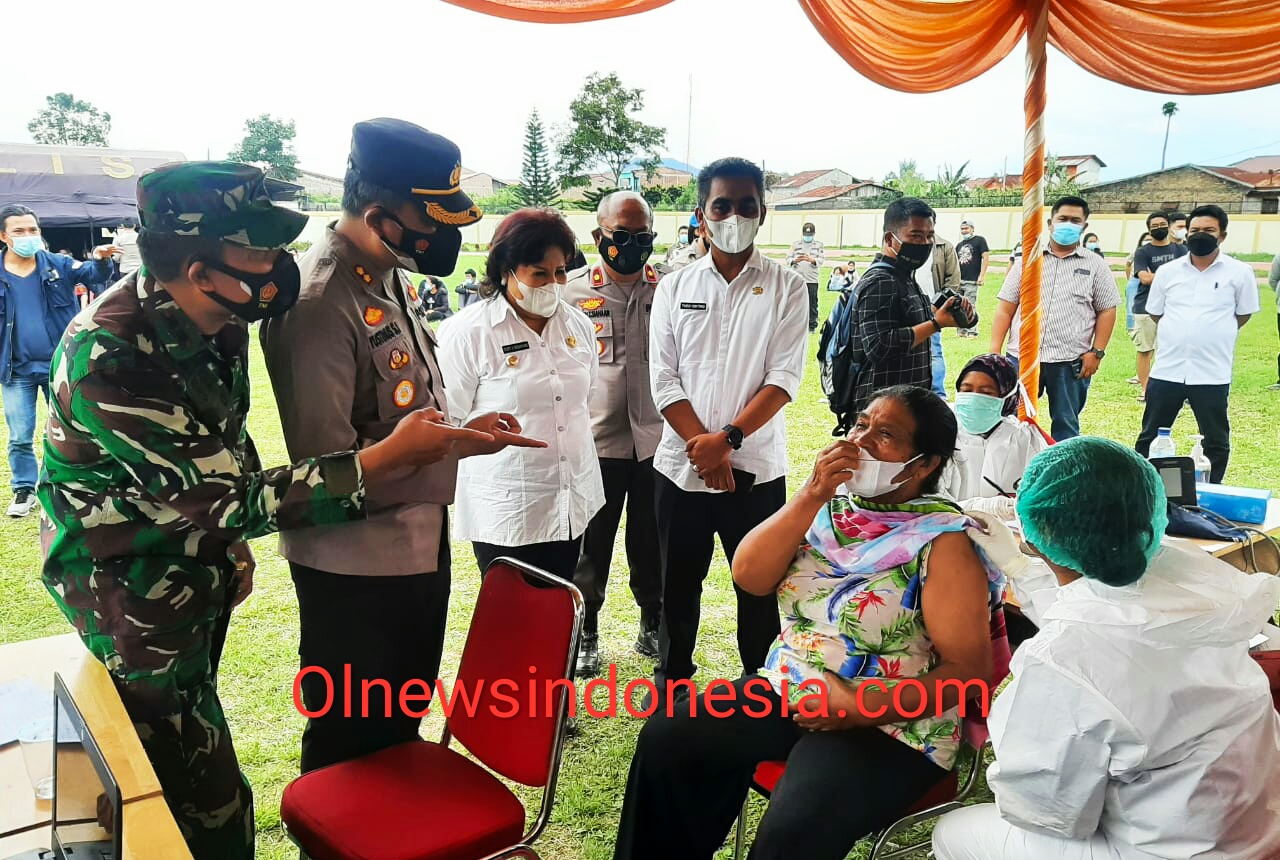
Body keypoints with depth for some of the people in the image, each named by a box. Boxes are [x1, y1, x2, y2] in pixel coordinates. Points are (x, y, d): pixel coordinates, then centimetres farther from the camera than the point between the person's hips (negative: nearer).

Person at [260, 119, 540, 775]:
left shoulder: (393, 276, 5)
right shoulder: (319, 302, -24)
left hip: (419, 544, 9)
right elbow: (328, 463, -27)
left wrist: (461, 430, 1)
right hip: (354, 568, -9)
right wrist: (457, 443, -21)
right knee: (352, 744, 12)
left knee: (402, 727, 26)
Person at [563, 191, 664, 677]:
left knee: (652, 542, 13)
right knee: (591, 544, 10)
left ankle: (653, 626, 32)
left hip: (658, 441, 1)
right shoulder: (574, 293, 1)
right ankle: (585, 633, 27)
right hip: (596, 441, -1)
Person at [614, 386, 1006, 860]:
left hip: (888, 725, -5)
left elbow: (968, 668, -14)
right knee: (666, 740, -9)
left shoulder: (943, 539, -12)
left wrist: (860, 709, -22)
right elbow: (749, 576, -5)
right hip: (787, 690, 6)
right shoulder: (830, 505, 5)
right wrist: (810, 496, -15)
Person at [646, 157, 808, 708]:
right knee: (677, 585, 13)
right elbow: (663, 379, -1)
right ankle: (671, 684, 31)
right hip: (682, 467, 2)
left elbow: (784, 377, -8)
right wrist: (704, 448, -11)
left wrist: (728, 439, -18)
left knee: (760, 586, 7)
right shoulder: (675, 287, 5)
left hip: (757, 471, -1)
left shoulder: (786, 288, 1)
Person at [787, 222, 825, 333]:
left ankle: (812, 326, 9)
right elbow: (788, 259, 5)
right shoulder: (795, 244, 10)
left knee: (812, 304, 2)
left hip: (812, 280, 0)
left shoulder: (819, 245, 9)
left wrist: (812, 260, -21)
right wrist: (795, 260, -18)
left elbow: (822, 260, 0)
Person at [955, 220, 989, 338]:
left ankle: (972, 331, -7)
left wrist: (982, 275, -13)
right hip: (959, 280, 7)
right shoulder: (959, 245, 20)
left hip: (972, 281, -6)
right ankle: (962, 331, 10)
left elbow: (986, 257, -6)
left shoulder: (979, 240, 1)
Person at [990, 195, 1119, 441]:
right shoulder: (1026, 261, 8)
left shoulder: (1096, 266, 7)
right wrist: (994, 351, -2)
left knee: (1066, 427, 9)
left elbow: (1106, 311, 7)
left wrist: (1096, 352, -3)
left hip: (1070, 362, 0)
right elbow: (1005, 309, 6)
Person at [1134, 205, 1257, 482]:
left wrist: (1213, 335, 8)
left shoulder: (1239, 272, -2)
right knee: (1150, 437, 10)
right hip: (1166, 370, 2)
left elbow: (1243, 314, 7)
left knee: (1215, 441, 9)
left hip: (1213, 374, -2)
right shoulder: (1167, 271, 4)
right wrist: (1179, 336, 9)